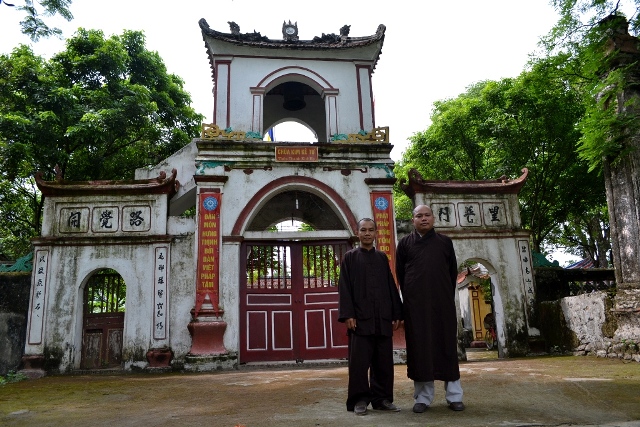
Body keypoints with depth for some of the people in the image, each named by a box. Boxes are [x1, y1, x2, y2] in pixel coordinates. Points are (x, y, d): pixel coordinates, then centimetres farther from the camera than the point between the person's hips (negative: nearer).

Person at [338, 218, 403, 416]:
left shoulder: (382, 257, 15)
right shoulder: (349, 257, 6)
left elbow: (391, 286, 14)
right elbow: (344, 288, 0)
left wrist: (396, 313, 7)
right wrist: (347, 315, -10)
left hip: (383, 318, 3)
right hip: (360, 317, -3)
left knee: (384, 361, 6)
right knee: (359, 361, -2)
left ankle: (382, 398, 16)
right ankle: (359, 400, 8)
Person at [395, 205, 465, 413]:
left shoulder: (445, 242, 10)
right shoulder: (405, 243, 6)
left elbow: (453, 271, 11)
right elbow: (400, 274, 7)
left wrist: (449, 296, 5)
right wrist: (410, 297, 4)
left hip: (443, 301, 1)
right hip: (415, 303, -1)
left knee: (447, 345, 4)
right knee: (419, 347, 1)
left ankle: (454, 395, 13)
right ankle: (423, 397, 9)